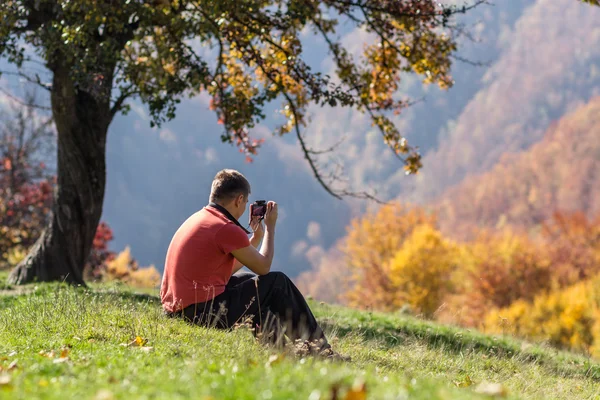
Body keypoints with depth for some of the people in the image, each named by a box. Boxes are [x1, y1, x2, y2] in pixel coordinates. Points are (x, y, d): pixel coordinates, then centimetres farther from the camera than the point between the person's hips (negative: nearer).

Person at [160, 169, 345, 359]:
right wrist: (270, 227, 9)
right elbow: (263, 268, -2)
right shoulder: (226, 229, -14)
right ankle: (316, 346, 15)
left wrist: (257, 236, 22)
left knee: (247, 278, 28)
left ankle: (274, 342, 28)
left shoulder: (199, 219, 15)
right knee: (278, 282, 4)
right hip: (203, 312, -9)